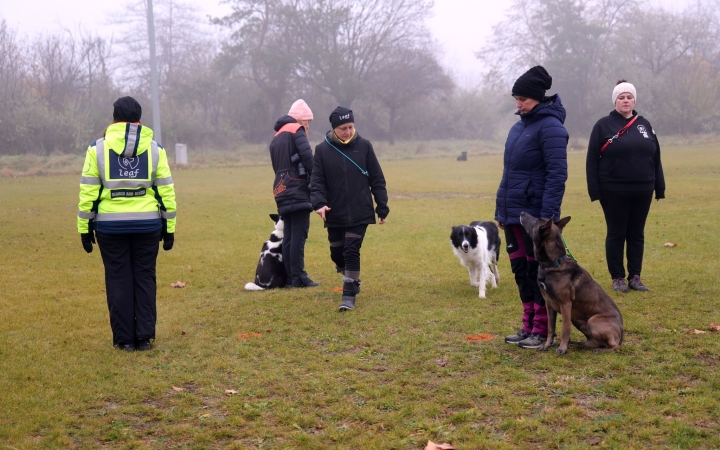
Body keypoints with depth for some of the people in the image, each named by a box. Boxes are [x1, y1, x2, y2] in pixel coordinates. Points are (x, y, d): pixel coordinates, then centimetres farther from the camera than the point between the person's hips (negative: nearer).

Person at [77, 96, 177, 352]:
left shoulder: (98, 148, -1)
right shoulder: (154, 148, 3)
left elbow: (88, 192, -3)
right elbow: (166, 191, 3)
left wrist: (85, 227, 4)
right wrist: (169, 227, 8)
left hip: (111, 226, -1)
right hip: (147, 224, 1)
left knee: (118, 280, 7)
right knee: (145, 279, 9)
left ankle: (125, 339, 10)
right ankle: (145, 337, 9)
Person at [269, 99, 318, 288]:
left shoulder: (275, 138, 24)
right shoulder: (296, 130, -2)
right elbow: (307, 156, -16)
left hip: (281, 191, 8)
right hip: (298, 189, -8)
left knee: (289, 235, 8)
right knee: (299, 234, -8)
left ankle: (290, 277, 8)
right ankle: (298, 277, -10)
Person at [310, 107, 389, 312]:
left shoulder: (364, 146, -1)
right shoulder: (322, 149, -1)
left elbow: (377, 179, 3)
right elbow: (317, 180, -3)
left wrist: (382, 207, 2)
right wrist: (319, 203, -20)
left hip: (360, 213, -2)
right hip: (335, 214, 2)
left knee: (352, 251, -10)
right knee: (337, 253, 12)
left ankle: (349, 294, -2)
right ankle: (351, 277, 41)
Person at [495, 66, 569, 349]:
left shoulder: (550, 126, -11)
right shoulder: (519, 127, 14)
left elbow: (557, 174, -17)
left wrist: (548, 215, -22)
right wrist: (501, 210, 16)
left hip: (536, 215, -8)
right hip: (513, 214, 8)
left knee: (538, 272, 0)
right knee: (520, 271, 12)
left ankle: (542, 331, 8)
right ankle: (528, 327, 20)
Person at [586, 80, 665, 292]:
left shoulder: (645, 125, 9)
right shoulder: (603, 125, -2)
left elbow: (655, 158, 11)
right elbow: (592, 160, -5)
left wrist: (659, 187, 8)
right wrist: (594, 190, -11)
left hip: (642, 191, 4)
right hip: (614, 192, -3)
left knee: (637, 234, 9)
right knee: (616, 234, 4)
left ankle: (635, 277, 17)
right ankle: (617, 277, 13)